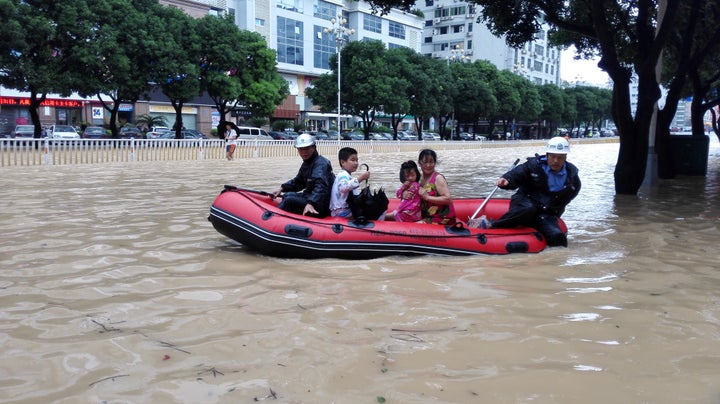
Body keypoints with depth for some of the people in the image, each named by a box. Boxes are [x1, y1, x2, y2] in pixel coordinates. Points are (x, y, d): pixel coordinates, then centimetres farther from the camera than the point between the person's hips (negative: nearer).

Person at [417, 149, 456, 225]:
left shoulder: (438, 178, -13)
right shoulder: (421, 179, 10)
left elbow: (448, 199, -22)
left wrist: (427, 197, -23)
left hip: (442, 219, -8)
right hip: (427, 217, 8)